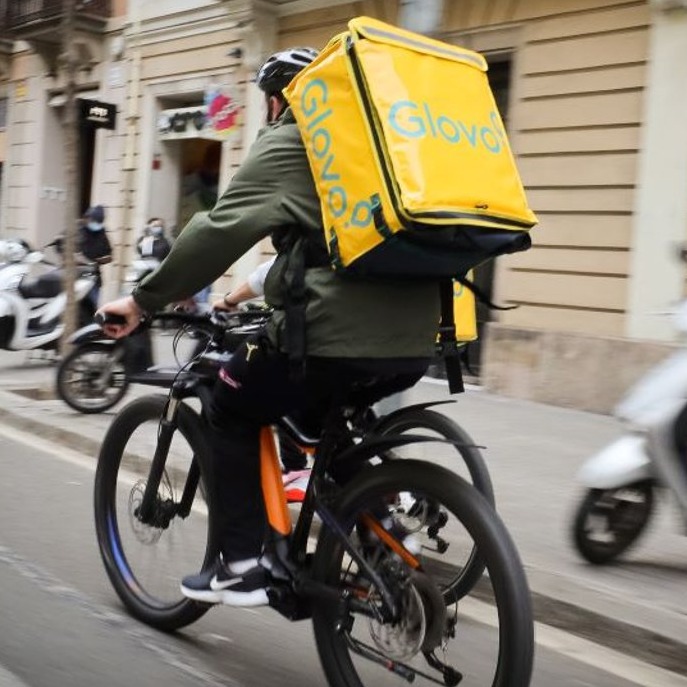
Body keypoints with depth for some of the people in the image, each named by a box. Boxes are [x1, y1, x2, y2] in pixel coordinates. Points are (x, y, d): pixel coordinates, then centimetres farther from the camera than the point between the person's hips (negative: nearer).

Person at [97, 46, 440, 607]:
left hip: (339, 332, -8)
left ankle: (241, 569, 12)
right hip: (413, 339, 8)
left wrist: (145, 299, -3)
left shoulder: (288, 144, 1)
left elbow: (222, 229, -10)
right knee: (317, 412, 34)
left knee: (231, 412, 14)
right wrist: (263, 288, 43)